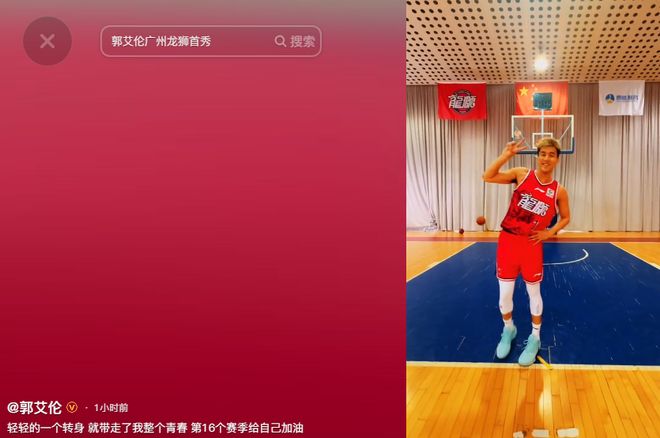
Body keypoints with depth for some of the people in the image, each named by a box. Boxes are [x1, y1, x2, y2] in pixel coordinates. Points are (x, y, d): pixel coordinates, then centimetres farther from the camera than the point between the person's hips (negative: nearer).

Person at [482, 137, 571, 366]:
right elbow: (488, 177, -11)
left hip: (532, 244, 0)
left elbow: (565, 218, 11)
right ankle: (508, 330, 31)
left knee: (534, 293, 9)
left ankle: (535, 339, 24)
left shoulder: (559, 191, -3)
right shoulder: (522, 174, -5)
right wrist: (507, 154, -19)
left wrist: (549, 233, -5)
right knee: (504, 293, 6)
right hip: (508, 239, 0)